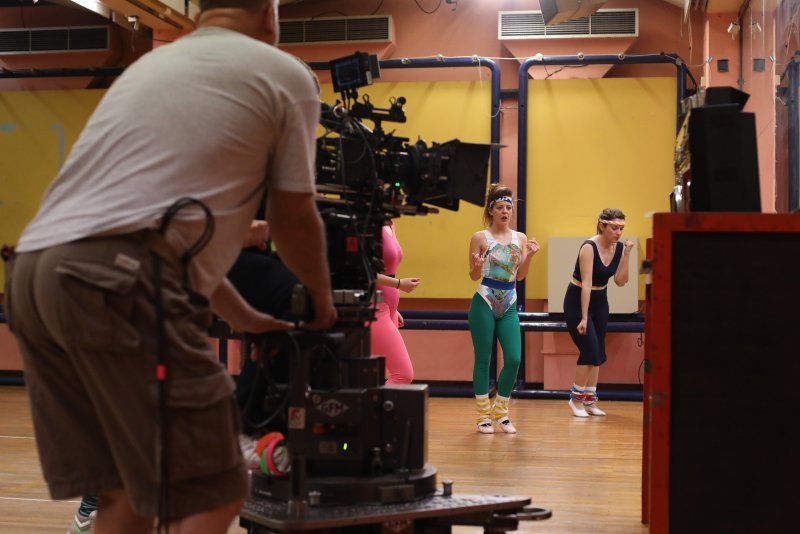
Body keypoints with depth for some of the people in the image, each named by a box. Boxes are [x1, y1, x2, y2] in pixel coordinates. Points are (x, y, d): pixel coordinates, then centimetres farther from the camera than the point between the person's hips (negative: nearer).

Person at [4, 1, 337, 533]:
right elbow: (293, 219, 16)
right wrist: (323, 298, 37)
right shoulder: (284, 74, 10)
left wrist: (243, 315, 45)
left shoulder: (151, 63, 32)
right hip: (118, 283, -8)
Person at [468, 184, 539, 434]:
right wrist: (477, 265, -22)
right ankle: (484, 415, 12)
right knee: (483, 360, 1)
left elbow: (520, 275, 9)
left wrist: (530, 255, -7)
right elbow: (474, 276, -1)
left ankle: (501, 412, 15)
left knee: (514, 359, -3)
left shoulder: (520, 238, 8)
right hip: (484, 302, -4)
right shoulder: (480, 237, -4)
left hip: (509, 305, 4)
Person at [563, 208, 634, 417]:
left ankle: (590, 400, 16)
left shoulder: (619, 247, -4)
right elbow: (586, 284, -26)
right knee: (590, 351, -12)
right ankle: (576, 398, 4)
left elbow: (620, 281, -6)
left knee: (598, 353, 7)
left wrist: (626, 254, -16)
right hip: (578, 301, -6)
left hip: (600, 301, 7)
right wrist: (584, 317, -27)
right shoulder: (589, 247, -23)